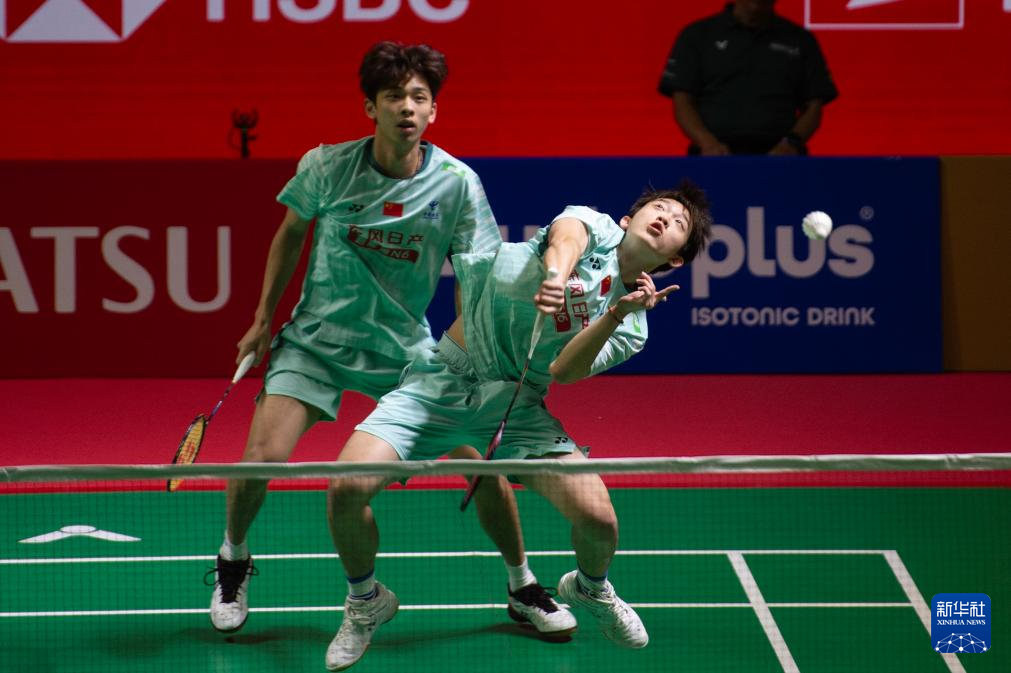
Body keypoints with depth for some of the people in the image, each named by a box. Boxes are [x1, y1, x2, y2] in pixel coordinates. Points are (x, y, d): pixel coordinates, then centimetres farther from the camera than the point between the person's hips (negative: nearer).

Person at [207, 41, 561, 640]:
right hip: (317, 339, 0)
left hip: (405, 347, 0)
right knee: (263, 457, -16)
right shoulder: (327, 166, -11)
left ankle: (524, 586, 16)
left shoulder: (456, 183, -12)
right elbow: (292, 234, 7)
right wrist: (264, 318, 10)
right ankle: (233, 561, 17)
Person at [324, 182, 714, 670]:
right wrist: (555, 277, -47)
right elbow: (565, 238, -25)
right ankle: (367, 603, 11)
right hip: (444, 376, -2)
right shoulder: (596, 227, 1)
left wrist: (617, 313, -26)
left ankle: (590, 589, 21)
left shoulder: (630, 330, 6)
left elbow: (564, 372, -12)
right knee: (348, 488, -21)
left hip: (515, 401, 2)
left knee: (597, 517, -18)